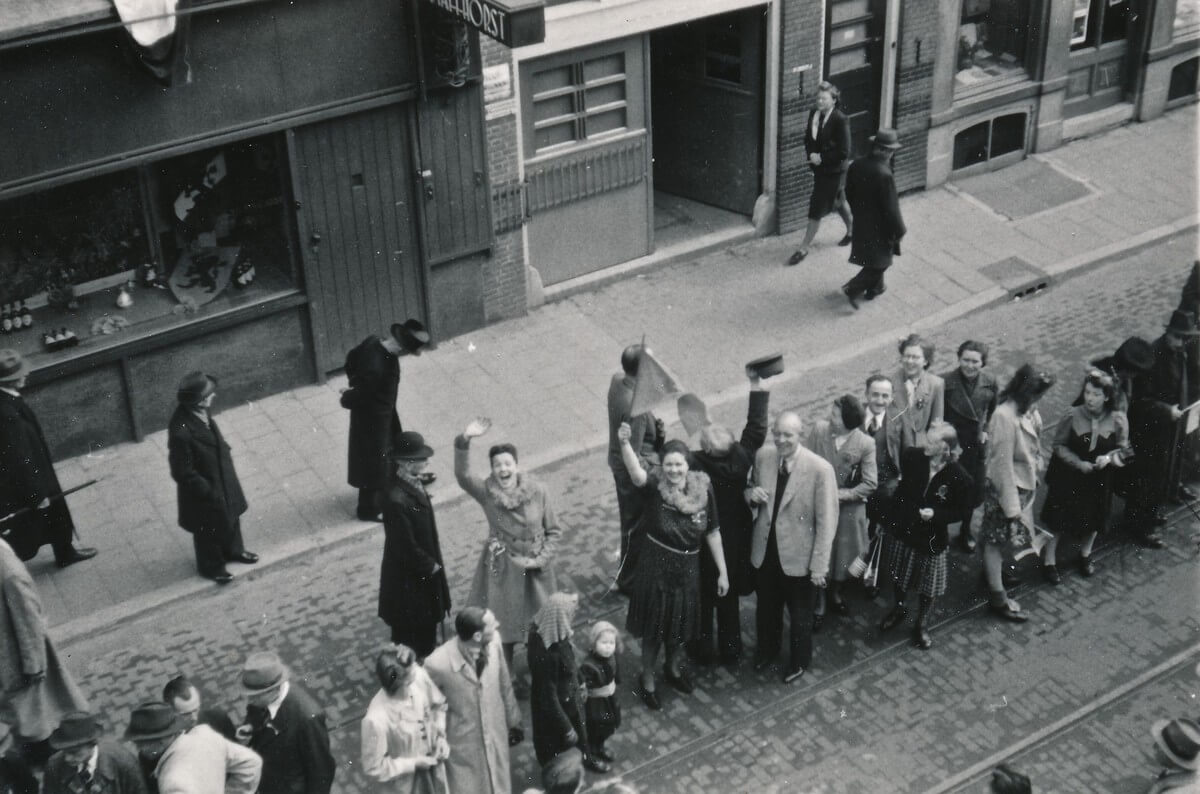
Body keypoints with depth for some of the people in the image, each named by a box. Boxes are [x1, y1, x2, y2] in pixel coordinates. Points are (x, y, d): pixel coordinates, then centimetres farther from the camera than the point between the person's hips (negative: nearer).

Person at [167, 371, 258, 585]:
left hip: (222, 477, 7)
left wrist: (225, 451, 9)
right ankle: (211, 567, 48)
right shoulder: (181, 432, -40)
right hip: (205, 491, -7)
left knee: (231, 515, 31)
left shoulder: (201, 411, -17)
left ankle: (233, 551, 59)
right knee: (209, 530, 20)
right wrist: (208, 490, -20)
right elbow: (183, 473, -28)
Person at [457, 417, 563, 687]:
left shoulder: (537, 491, -15)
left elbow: (554, 531, -5)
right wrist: (464, 441, -49)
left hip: (536, 567, 1)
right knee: (503, 626, 12)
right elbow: (462, 475, -35)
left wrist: (541, 560, -15)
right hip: (502, 568, -1)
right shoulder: (487, 492, -16)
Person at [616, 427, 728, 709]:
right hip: (655, 568, -3)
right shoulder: (655, 486, -20)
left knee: (682, 625, 21)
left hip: (687, 569, 3)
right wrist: (625, 443, -62)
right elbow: (636, 474, -43)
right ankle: (647, 682, 36)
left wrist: (723, 571, 2)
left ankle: (674, 669, 51)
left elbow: (712, 532, -2)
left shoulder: (703, 488, -11)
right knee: (653, 626, 12)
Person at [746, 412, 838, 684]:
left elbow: (827, 521, -18)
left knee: (800, 613, 19)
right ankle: (767, 649, 51)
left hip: (797, 555, -4)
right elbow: (751, 489, 9)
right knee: (766, 607, 25)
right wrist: (752, 494, -16)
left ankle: (800, 660, 43)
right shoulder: (762, 456, -8)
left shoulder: (820, 469, -23)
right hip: (765, 549, 4)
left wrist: (819, 565, -17)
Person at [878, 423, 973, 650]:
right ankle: (899, 609, 51)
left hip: (932, 538, -3)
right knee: (897, 576, 23)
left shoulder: (959, 477, -22)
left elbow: (959, 512, -10)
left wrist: (935, 514, -28)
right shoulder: (912, 457, -14)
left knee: (928, 585, 14)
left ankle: (922, 625, 38)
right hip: (902, 530, 3)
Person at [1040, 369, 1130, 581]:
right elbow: (1059, 445, -9)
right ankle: (1049, 561, 24)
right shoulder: (1072, 416, -21)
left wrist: (1108, 458, -24)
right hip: (1068, 477, -2)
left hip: (1098, 478, 2)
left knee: (1093, 519, 20)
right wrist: (1078, 463, -21)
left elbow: (1122, 450, -3)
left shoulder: (1118, 420, -17)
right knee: (1057, 518, 6)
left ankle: (1086, 555, 47)